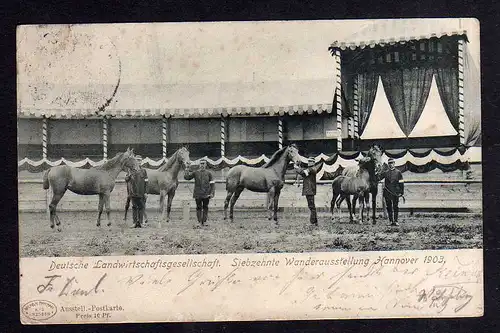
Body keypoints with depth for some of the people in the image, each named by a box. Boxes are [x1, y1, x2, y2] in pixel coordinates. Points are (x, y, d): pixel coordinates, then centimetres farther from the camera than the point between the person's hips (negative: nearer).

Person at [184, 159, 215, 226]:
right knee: (199, 208, 3)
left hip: (206, 194, 0)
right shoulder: (195, 173, 4)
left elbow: (212, 184, 1)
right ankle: (199, 221, 9)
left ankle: (204, 221, 11)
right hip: (197, 194, 0)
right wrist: (188, 170, -9)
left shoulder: (209, 173, 2)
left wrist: (212, 193, -7)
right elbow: (186, 177, 0)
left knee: (205, 207, 4)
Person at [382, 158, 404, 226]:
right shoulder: (386, 172, 11)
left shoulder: (398, 172, 5)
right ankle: (391, 221, 10)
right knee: (389, 207, 4)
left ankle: (395, 221, 2)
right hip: (387, 192, 3)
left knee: (395, 207, -1)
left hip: (395, 192, -2)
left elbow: (401, 183, 4)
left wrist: (402, 192, -2)